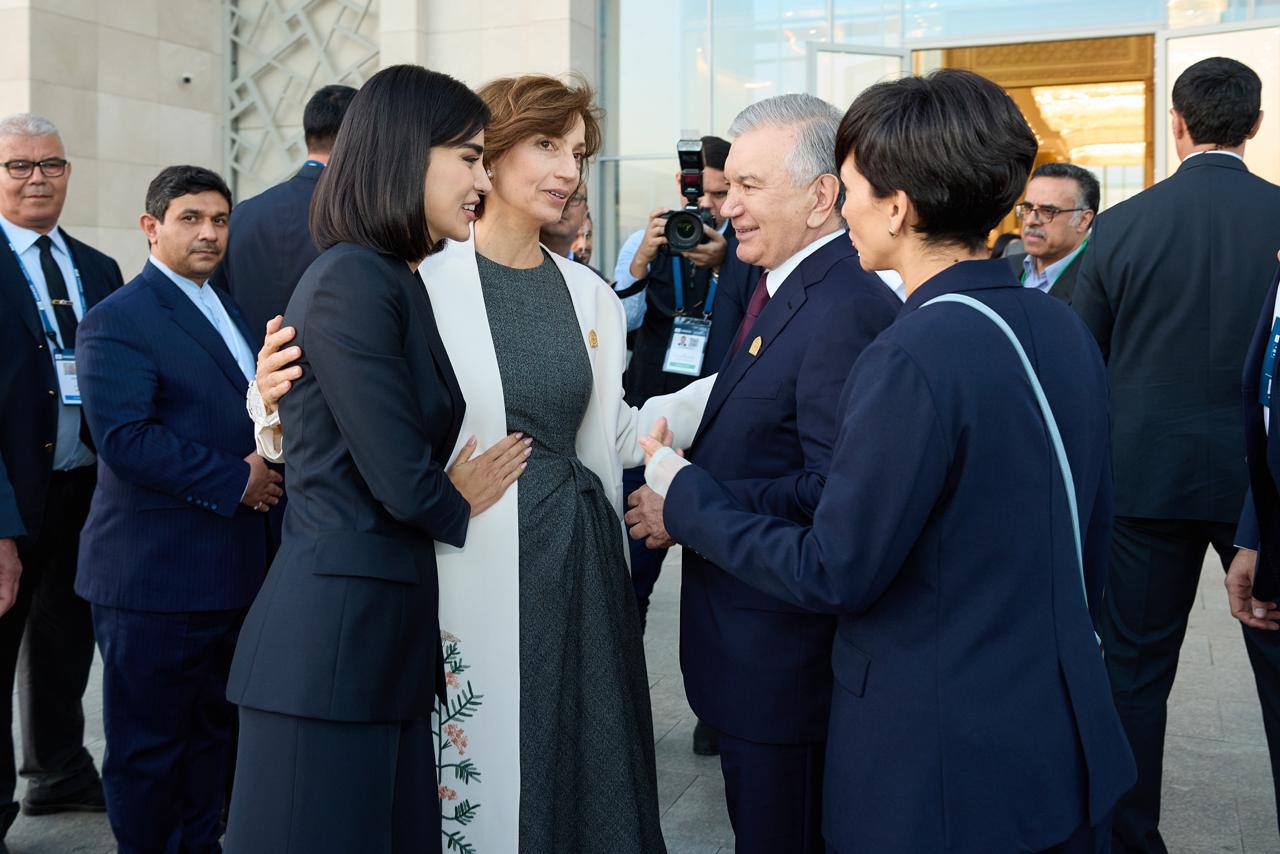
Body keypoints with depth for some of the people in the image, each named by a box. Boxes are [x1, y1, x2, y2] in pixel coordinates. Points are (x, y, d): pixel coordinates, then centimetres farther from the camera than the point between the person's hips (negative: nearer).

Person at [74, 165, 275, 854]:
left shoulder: (228, 311, 16)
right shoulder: (116, 320, -11)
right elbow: (124, 438, -22)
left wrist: (268, 461, 5)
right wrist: (236, 481, -18)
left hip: (231, 574, 8)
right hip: (156, 573, -8)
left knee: (210, 732, 19)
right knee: (149, 744, 4)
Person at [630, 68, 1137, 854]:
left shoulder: (912, 360, -24)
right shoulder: (1063, 328, 1)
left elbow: (833, 573, -19)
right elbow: (1091, 537, 10)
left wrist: (685, 496, -7)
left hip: (942, 771, -7)